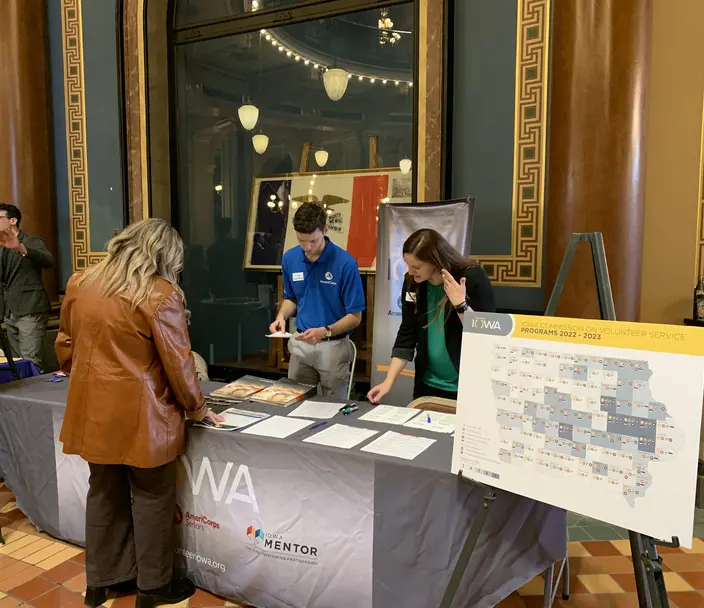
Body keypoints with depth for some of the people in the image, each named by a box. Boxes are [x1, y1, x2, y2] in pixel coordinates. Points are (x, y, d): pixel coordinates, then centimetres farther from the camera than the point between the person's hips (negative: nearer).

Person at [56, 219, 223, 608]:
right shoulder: (161, 295, -16)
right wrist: (197, 408, 1)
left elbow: (65, 346, 14)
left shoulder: (80, 284, 4)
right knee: (151, 497, 11)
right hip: (140, 415, -6)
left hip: (93, 410, 6)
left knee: (104, 493, 20)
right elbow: (178, 364, -13)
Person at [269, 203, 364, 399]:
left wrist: (325, 332, -27)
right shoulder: (289, 258, -2)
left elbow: (355, 317, -13)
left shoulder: (345, 263, -17)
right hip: (300, 344, 4)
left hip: (333, 346, -4)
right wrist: (282, 316, -6)